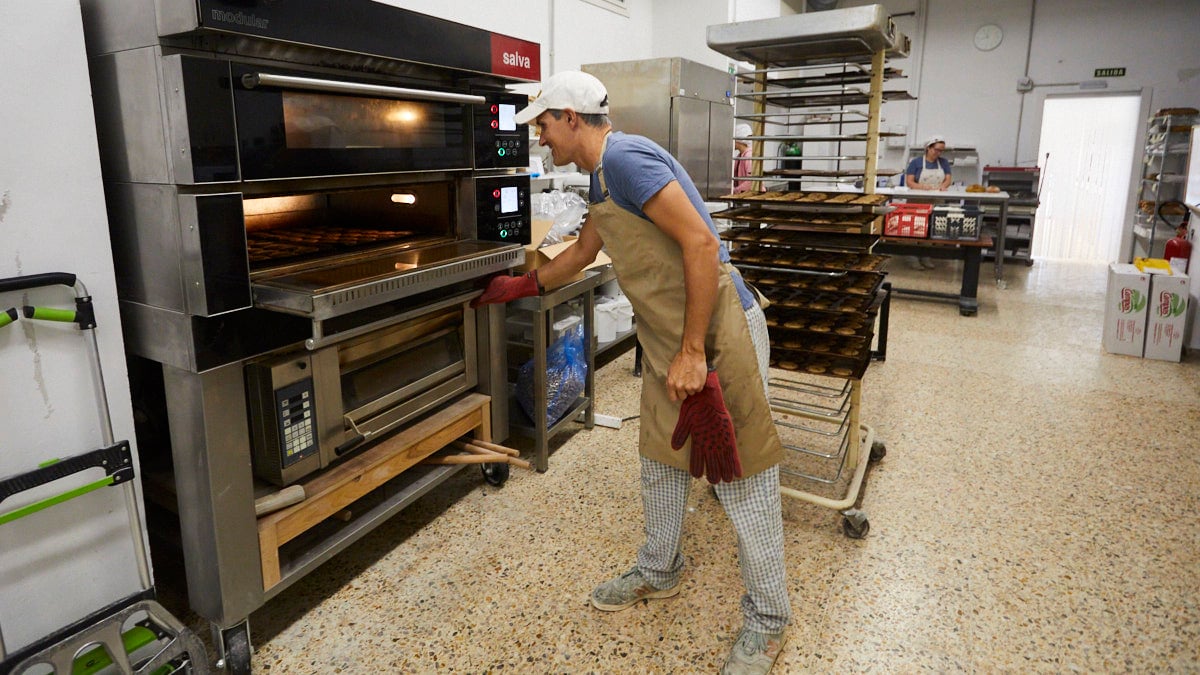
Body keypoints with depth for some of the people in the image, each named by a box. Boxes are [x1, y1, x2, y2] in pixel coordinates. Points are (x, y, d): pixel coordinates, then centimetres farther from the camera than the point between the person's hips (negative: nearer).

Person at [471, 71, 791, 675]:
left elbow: (701, 244, -24)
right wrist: (521, 286, 39)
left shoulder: (624, 159, -17)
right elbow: (582, 251, 31)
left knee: (743, 478, 2)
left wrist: (693, 352, -23)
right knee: (661, 459, 20)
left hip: (717, 333, -10)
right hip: (667, 338, 10)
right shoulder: (602, 175, 15)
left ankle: (768, 621, 20)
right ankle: (658, 573, 41)